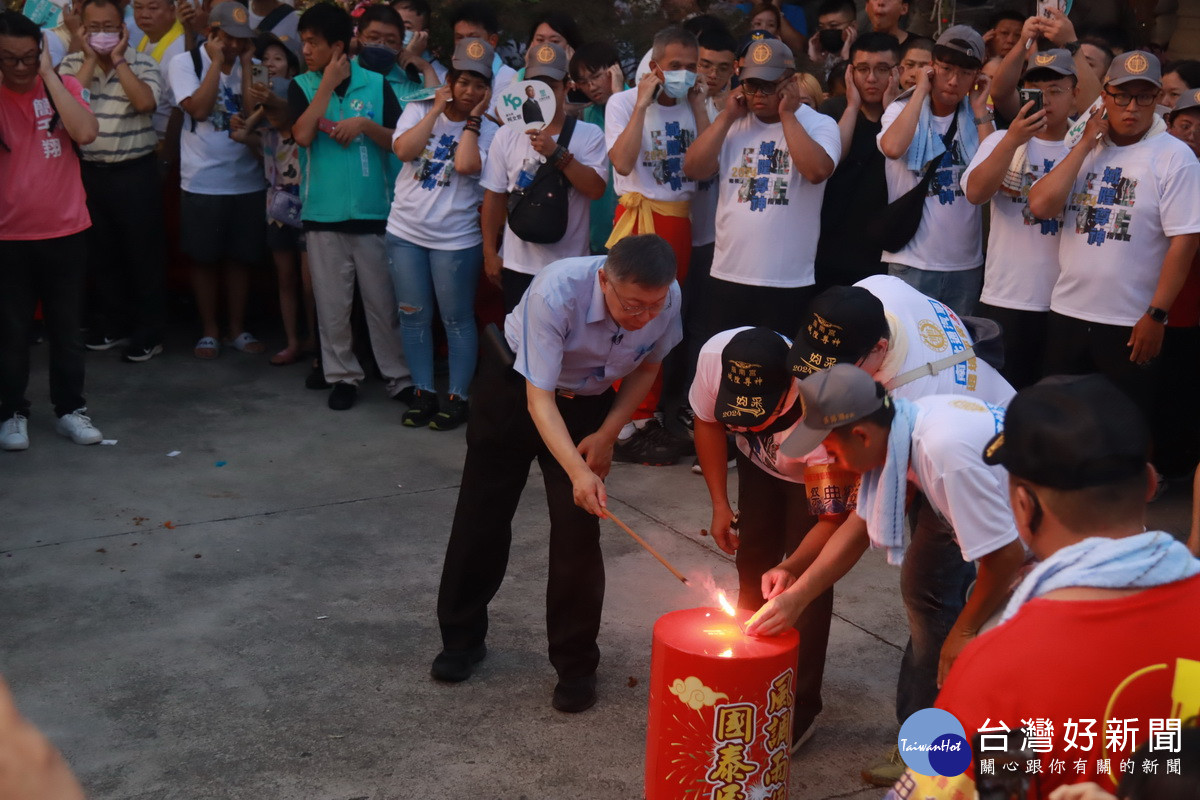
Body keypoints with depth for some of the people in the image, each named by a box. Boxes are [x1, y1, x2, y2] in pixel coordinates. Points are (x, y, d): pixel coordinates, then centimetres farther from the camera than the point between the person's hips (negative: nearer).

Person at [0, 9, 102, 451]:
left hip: (65, 232, 1)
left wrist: (48, 74, -17)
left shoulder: (64, 87, -1)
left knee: (66, 327, 12)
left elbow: (85, 133, -20)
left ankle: (70, 408, 24)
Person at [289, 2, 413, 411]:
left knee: (383, 300, 5)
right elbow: (303, 135, -13)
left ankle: (399, 375, 14)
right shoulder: (302, 86, 4)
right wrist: (327, 83, -11)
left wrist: (365, 123, -15)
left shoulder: (376, 83, 2)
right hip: (322, 213, 1)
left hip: (372, 210, -1)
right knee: (332, 303, 7)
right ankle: (343, 375, 19)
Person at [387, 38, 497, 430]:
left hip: (455, 238, -3)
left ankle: (457, 397, 15)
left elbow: (466, 165, -21)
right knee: (414, 316, 9)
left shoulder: (486, 130, -3)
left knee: (457, 320, 3)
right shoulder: (418, 111, 3)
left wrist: (473, 117, -13)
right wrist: (437, 108, -10)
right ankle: (423, 392, 21)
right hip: (406, 231, 3)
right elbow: (404, 150, -14)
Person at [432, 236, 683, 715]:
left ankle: (575, 665, 9)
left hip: (589, 404, 2)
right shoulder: (556, 293, -38)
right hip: (516, 392, -2)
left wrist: (608, 433, -11)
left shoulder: (668, 300, -25)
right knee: (481, 516, 7)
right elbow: (539, 401, -37)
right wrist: (577, 473, -50)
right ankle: (462, 637, 30)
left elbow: (647, 365, -2)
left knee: (578, 530, -8)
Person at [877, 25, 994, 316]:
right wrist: (921, 91, -15)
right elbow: (893, 147, -26)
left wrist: (980, 109, -6)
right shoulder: (903, 109, -2)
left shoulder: (977, 117, 7)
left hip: (967, 263, 4)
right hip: (912, 262, -3)